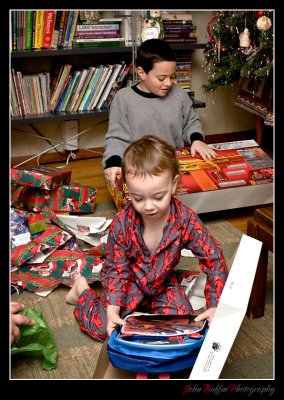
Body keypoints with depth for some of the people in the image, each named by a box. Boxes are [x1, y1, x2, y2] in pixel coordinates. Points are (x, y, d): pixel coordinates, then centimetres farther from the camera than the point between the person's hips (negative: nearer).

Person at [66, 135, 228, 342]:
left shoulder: (186, 220, -26)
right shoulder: (122, 223, -27)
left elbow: (214, 258, -19)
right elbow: (116, 269, -16)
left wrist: (215, 305, -24)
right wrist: (112, 307, -29)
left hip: (163, 283, 2)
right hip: (129, 281, -2)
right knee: (101, 326, -12)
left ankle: (145, 308, 14)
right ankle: (82, 290, 19)